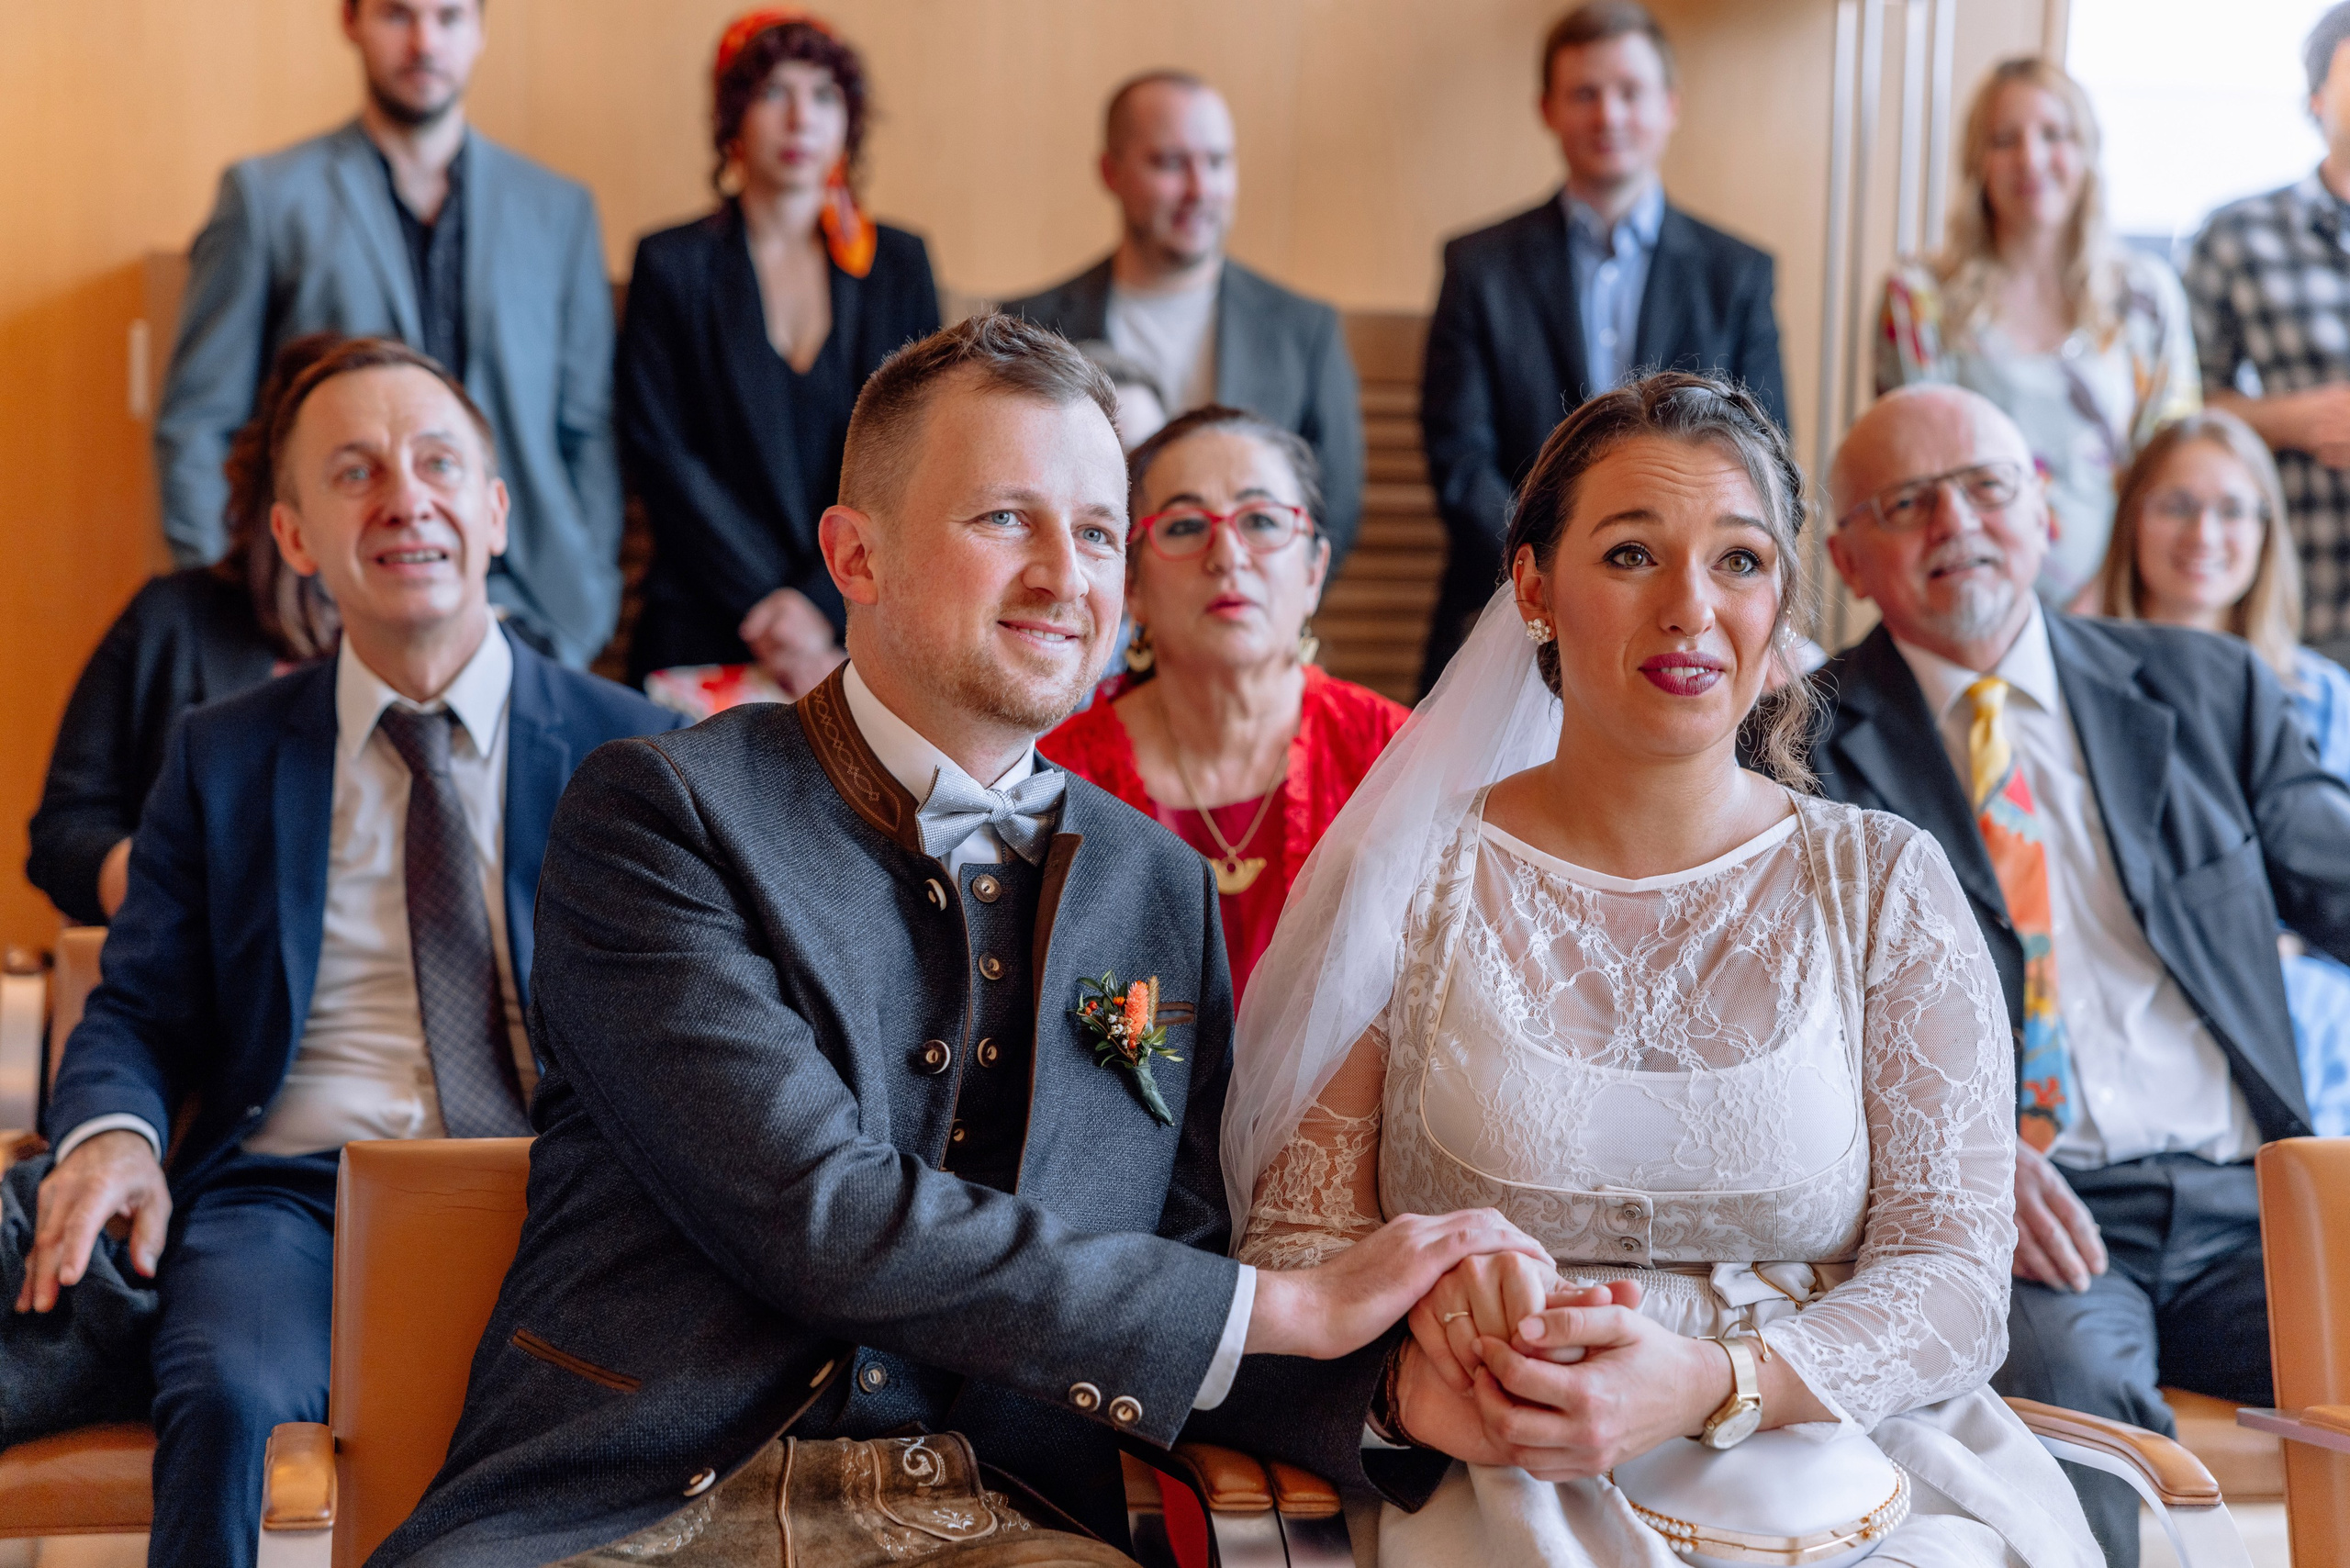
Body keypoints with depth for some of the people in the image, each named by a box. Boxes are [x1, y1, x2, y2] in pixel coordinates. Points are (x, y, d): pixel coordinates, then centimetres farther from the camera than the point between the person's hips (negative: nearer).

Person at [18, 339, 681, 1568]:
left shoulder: (631, 752, 11)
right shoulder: (219, 760, 16)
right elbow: (137, 1013, 15)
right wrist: (110, 1133, -9)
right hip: (292, 1190, 1)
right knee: (232, 1397, -33)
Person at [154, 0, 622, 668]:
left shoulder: (560, 210, 12)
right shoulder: (266, 196, 5)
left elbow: (587, 432, 13)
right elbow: (195, 427, 5)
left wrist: (590, 611, 5)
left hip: (523, 616, 2)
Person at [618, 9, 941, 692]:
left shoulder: (898, 265, 9)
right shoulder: (672, 265, 4)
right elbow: (660, 457, -2)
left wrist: (822, 603, -10)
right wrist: (765, 611, -11)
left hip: (865, 630, 1)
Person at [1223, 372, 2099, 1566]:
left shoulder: (1886, 883, 8)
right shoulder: (1402, 881, 6)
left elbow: (1954, 1270, 2)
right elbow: (1297, 1242, 6)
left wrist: (1707, 1386, -15)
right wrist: (1414, 1381, -16)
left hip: (1834, 1463, 2)